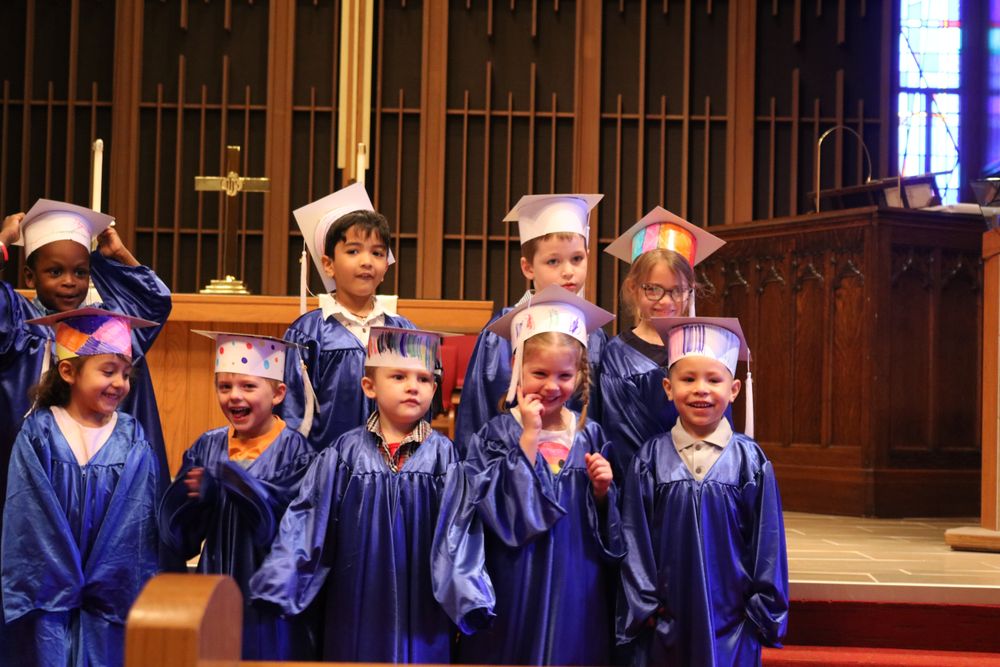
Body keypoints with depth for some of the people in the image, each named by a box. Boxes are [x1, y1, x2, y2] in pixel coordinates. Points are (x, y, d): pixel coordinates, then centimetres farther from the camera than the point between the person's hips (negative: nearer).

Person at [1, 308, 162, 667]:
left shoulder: (133, 441, 1)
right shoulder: (39, 433, -4)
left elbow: (140, 520, -1)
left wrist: (100, 585, -6)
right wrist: (64, 583, -10)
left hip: (112, 602, 1)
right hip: (48, 597, -1)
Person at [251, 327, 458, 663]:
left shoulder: (442, 455, -3)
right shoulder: (344, 453, -3)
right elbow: (306, 522, -3)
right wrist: (279, 584, -8)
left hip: (419, 607, 0)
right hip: (357, 605, 0)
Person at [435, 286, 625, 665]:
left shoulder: (590, 436, 4)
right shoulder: (497, 434, -5)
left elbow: (608, 529, 9)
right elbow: (503, 509, -20)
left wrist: (602, 491, -11)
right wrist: (530, 436, -19)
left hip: (577, 592, 3)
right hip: (517, 593, -3)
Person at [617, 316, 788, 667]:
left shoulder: (751, 461, -3)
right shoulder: (650, 459, -2)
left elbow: (767, 542, 0)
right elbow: (635, 540, 0)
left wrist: (764, 610, -1)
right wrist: (643, 605, -3)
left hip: (731, 619, 0)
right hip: (666, 620, 1)